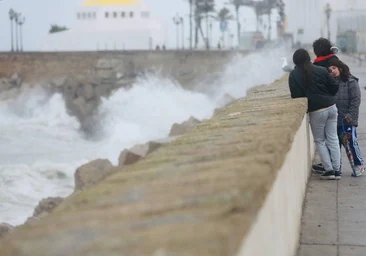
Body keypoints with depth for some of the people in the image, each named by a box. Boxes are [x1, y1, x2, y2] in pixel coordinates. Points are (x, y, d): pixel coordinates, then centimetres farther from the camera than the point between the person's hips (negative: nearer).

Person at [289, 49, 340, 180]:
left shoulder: (294, 75, -4)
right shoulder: (321, 70, 2)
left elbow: (295, 95, -5)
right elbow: (334, 86, 5)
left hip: (316, 111, -3)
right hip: (331, 107, 3)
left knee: (320, 141, 10)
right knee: (333, 138, 11)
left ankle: (329, 170, 5)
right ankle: (336, 169, 12)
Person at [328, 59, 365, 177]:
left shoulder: (351, 82, -7)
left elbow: (356, 100, -10)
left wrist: (350, 115, -15)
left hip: (348, 120, -6)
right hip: (335, 119, 6)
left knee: (351, 142, -3)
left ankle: (359, 165, 12)